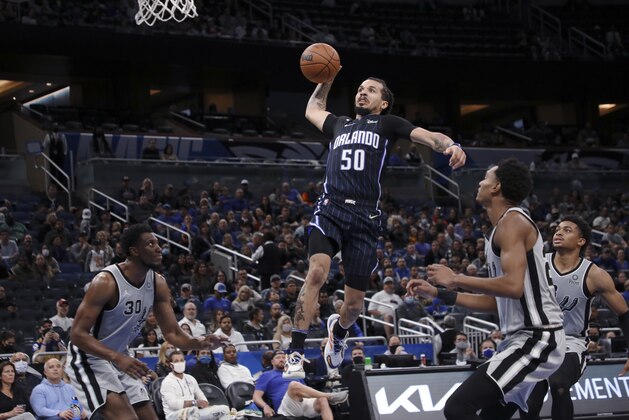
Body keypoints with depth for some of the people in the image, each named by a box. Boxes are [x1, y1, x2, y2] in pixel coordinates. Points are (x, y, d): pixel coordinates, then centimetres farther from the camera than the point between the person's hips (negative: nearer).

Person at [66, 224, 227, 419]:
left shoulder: (158, 284, -4)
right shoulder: (106, 282, -25)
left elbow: (173, 333, 0)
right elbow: (77, 334, -27)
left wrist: (199, 342, -22)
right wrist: (117, 357, -38)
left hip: (120, 359, 8)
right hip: (89, 358, -8)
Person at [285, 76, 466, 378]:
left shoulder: (387, 124, 16)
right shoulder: (339, 124, 26)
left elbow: (428, 136, 1)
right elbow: (312, 110, 47)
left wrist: (451, 145, -19)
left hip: (364, 219, -1)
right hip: (330, 209, 1)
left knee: (354, 303, 3)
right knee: (317, 272, -26)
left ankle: (338, 329, 40)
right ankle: (296, 354, -22)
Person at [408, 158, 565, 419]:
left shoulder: (511, 221, -12)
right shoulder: (506, 226, 19)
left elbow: (513, 286, -26)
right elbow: (495, 301, 23)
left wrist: (456, 279, -16)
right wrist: (438, 293, 19)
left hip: (536, 339, -11)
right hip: (527, 337, 11)